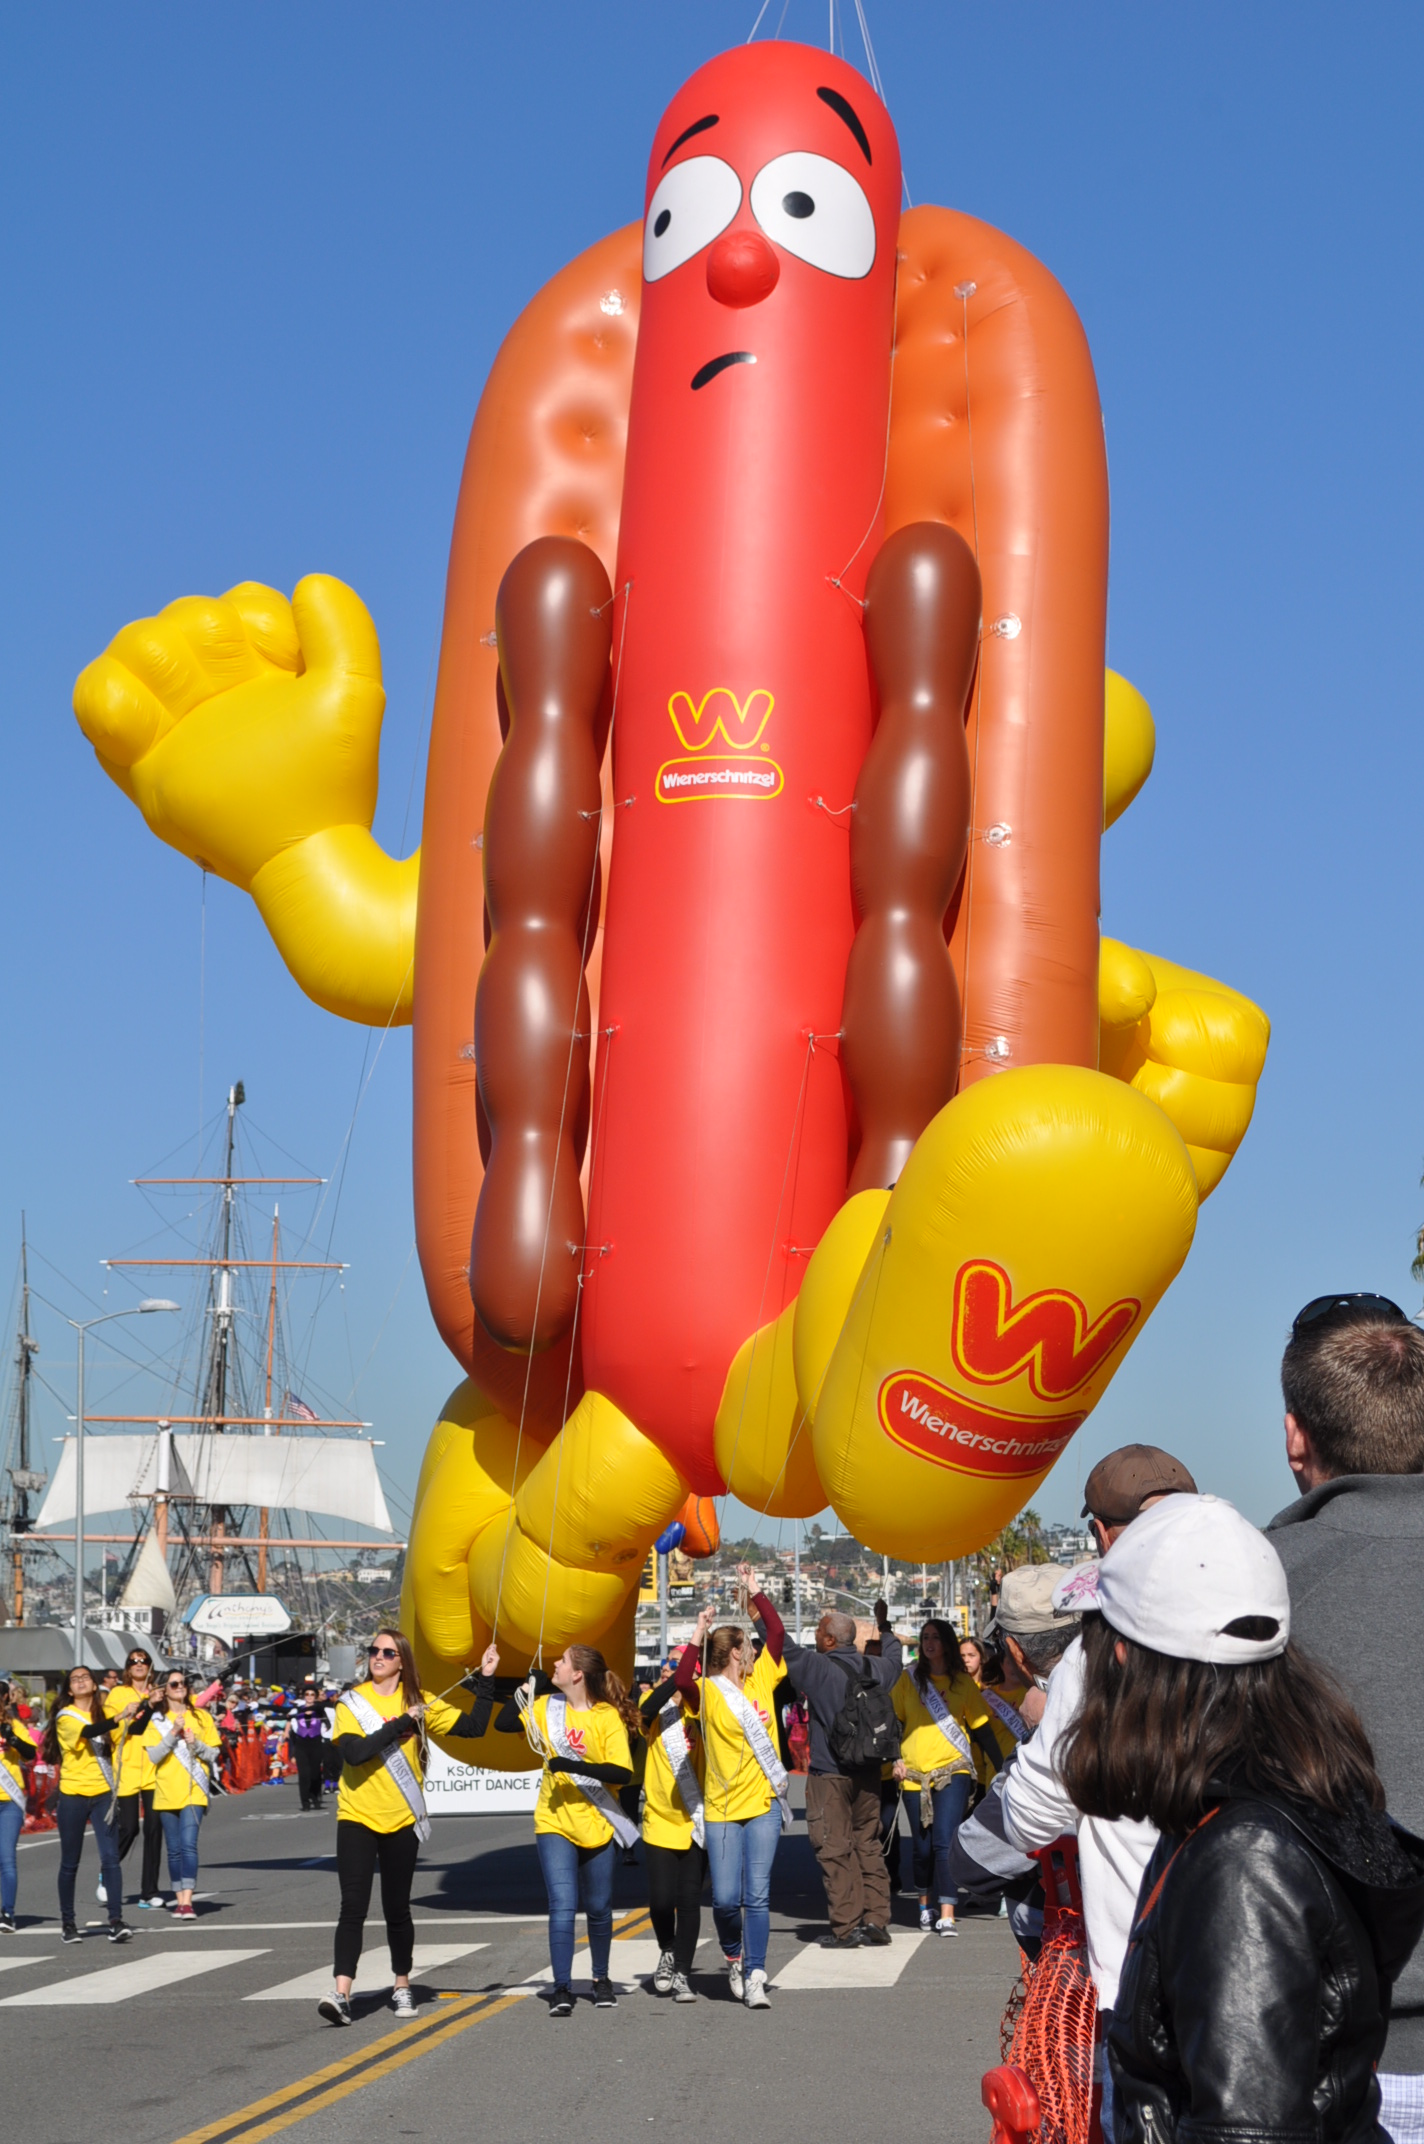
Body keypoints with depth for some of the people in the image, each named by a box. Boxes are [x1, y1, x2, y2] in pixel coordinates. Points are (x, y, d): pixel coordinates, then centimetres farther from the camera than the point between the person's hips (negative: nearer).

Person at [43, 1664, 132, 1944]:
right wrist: (118, 1719, -40)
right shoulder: (66, 1717, -5)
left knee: (110, 1857, -8)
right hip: (73, 1795, -3)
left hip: (102, 1794, 3)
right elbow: (87, 1732, -25)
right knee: (70, 1863, 5)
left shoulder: (102, 1715, 12)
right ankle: (67, 1923, 16)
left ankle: (116, 1921, -11)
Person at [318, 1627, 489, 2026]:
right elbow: (352, 1752, -18)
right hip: (357, 1817, -2)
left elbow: (473, 1726, -2)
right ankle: (341, 1993, -16)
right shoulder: (352, 1701, -2)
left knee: (397, 1909, 10)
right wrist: (400, 1725, -19)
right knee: (353, 1907, -11)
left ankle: (402, 1986, 27)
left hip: (401, 1820, 2)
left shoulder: (419, 1702, 4)